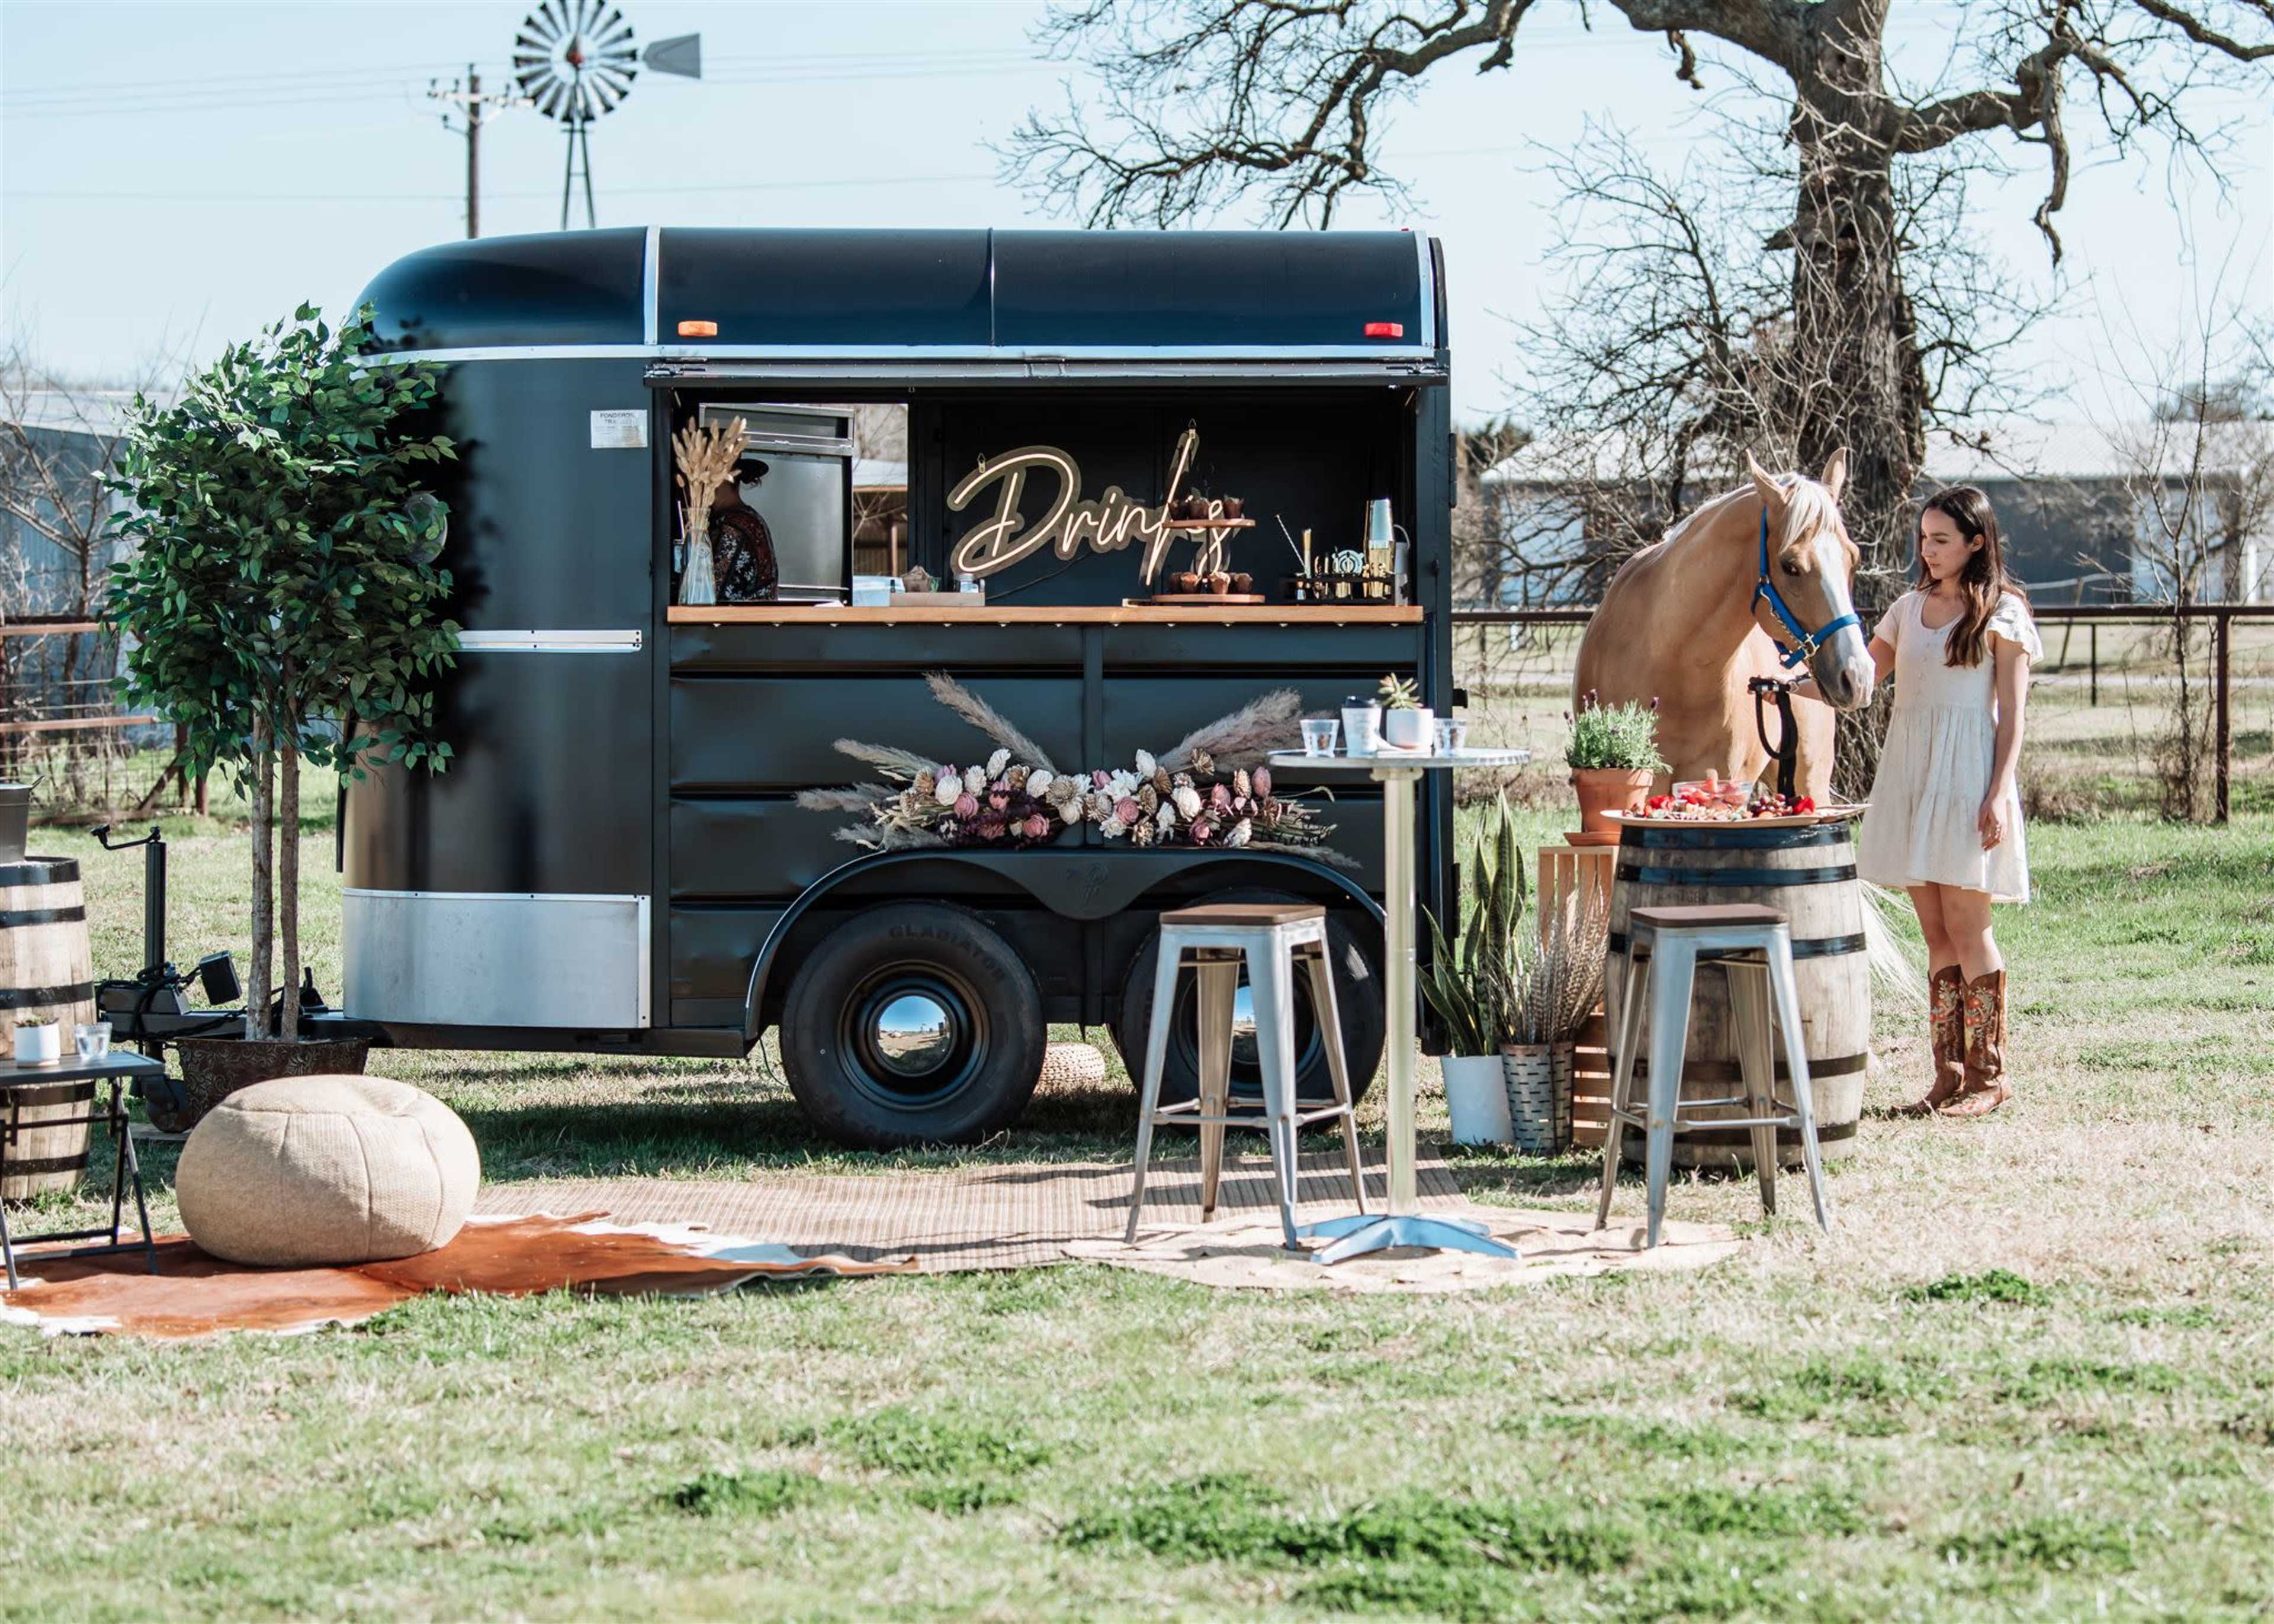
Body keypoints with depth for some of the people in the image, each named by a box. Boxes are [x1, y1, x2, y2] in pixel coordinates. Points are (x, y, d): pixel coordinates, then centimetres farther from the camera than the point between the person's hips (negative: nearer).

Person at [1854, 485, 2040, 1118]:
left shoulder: (2002, 612, -1)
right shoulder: (1910, 608, 14)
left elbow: (2012, 711, -5)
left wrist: (1999, 793, -13)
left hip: (1968, 776, -6)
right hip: (1909, 774, 6)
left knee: (1966, 929, -5)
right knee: (1936, 934, 7)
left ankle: (1988, 1075, 3)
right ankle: (1949, 1075, 11)